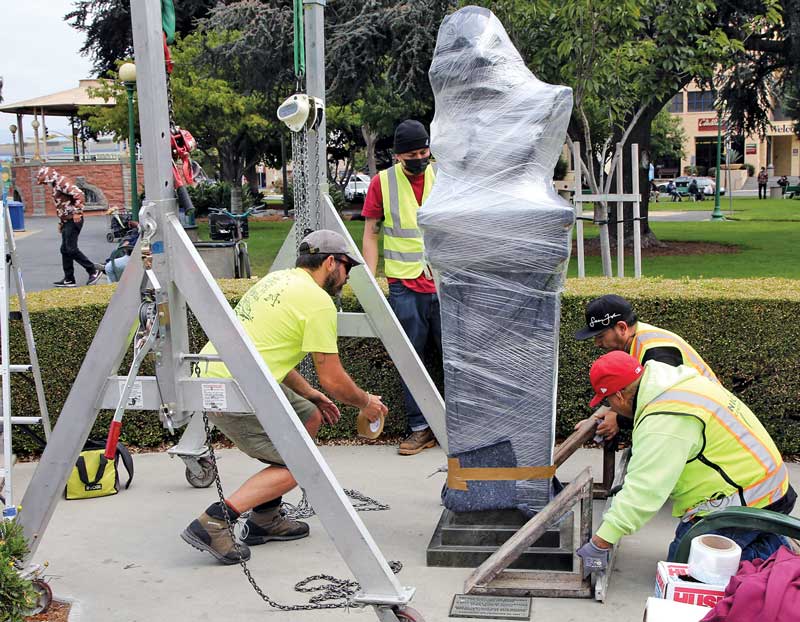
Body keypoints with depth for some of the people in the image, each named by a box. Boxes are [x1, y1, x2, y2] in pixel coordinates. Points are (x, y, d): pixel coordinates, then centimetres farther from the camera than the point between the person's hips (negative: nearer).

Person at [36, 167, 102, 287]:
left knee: (71, 249, -12)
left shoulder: (62, 182, -11)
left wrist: (77, 212, -23)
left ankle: (94, 271, -6)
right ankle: (69, 279, 13)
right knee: (65, 250, 9)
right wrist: (61, 223, 21)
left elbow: (79, 194, -24)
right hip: (67, 221, 10)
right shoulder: (55, 187, 20)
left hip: (73, 220, -10)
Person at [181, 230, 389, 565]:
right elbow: (333, 380, -7)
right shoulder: (318, 301, -10)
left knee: (310, 418, 20)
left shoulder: (279, 279, 18)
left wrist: (309, 394, 29)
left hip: (212, 372, 10)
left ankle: (265, 520, 21)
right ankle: (213, 522, -11)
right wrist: (366, 403, 12)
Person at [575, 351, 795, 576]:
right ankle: (773, 547, 12)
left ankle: (773, 555, -5)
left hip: (744, 504, -10)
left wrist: (598, 545, -25)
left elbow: (643, 492, -29)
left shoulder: (663, 421, -26)